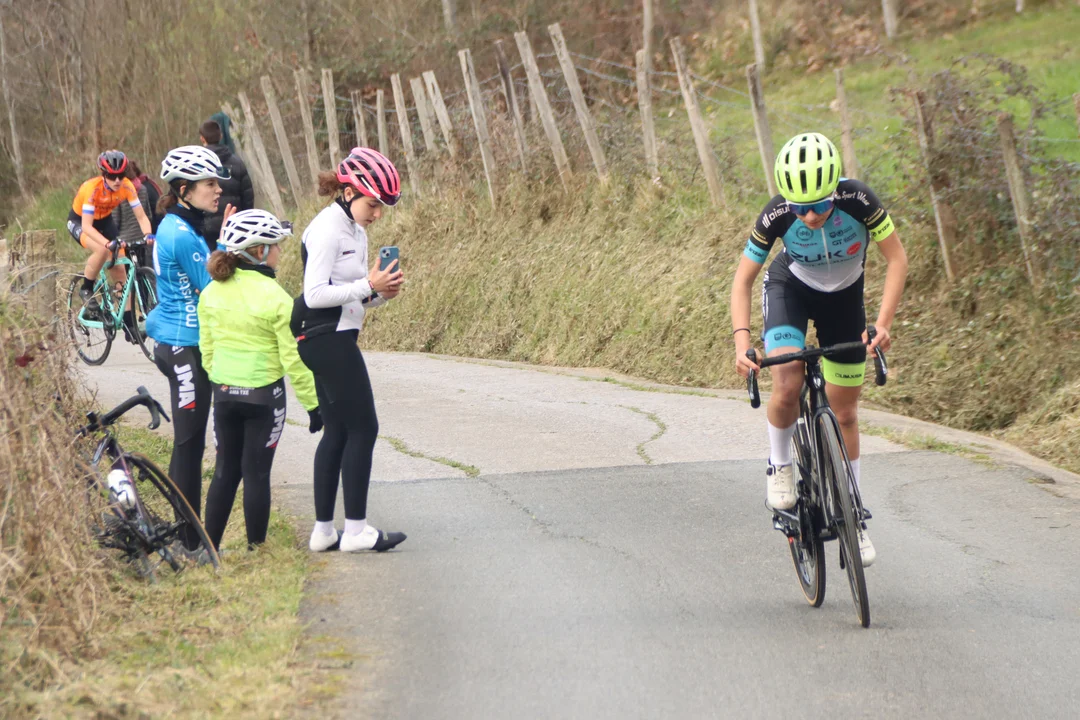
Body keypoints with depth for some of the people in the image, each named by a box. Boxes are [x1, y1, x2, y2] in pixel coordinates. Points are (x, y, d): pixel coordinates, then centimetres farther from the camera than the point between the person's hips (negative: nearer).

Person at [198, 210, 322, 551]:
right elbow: (293, 358, -13)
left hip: (224, 392, 5)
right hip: (264, 394, -5)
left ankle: (209, 547, 16)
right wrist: (312, 403, -5)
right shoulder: (275, 298, -16)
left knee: (225, 470, 14)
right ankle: (256, 549, 8)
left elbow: (206, 347, 9)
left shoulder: (212, 292, 1)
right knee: (256, 472, 2)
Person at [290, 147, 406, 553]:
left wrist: (381, 293, 0)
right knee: (363, 429, -6)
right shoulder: (327, 230, -15)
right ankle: (355, 530, -3)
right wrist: (368, 286, -19)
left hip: (335, 340, 10)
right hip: (327, 339, -10)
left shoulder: (355, 231, 16)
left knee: (337, 431, 10)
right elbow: (316, 294, -21)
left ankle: (323, 531, 13)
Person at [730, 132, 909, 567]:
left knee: (844, 412, 5)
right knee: (787, 386, -27)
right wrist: (742, 339, -35)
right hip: (791, 287, -1)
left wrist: (883, 322, -36)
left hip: (843, 295, 1)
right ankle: (779, 465, 1)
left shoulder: (857, 200, -34)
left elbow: (897, 259, -25)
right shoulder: (776, 216, -32)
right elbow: (743, 280, -21)